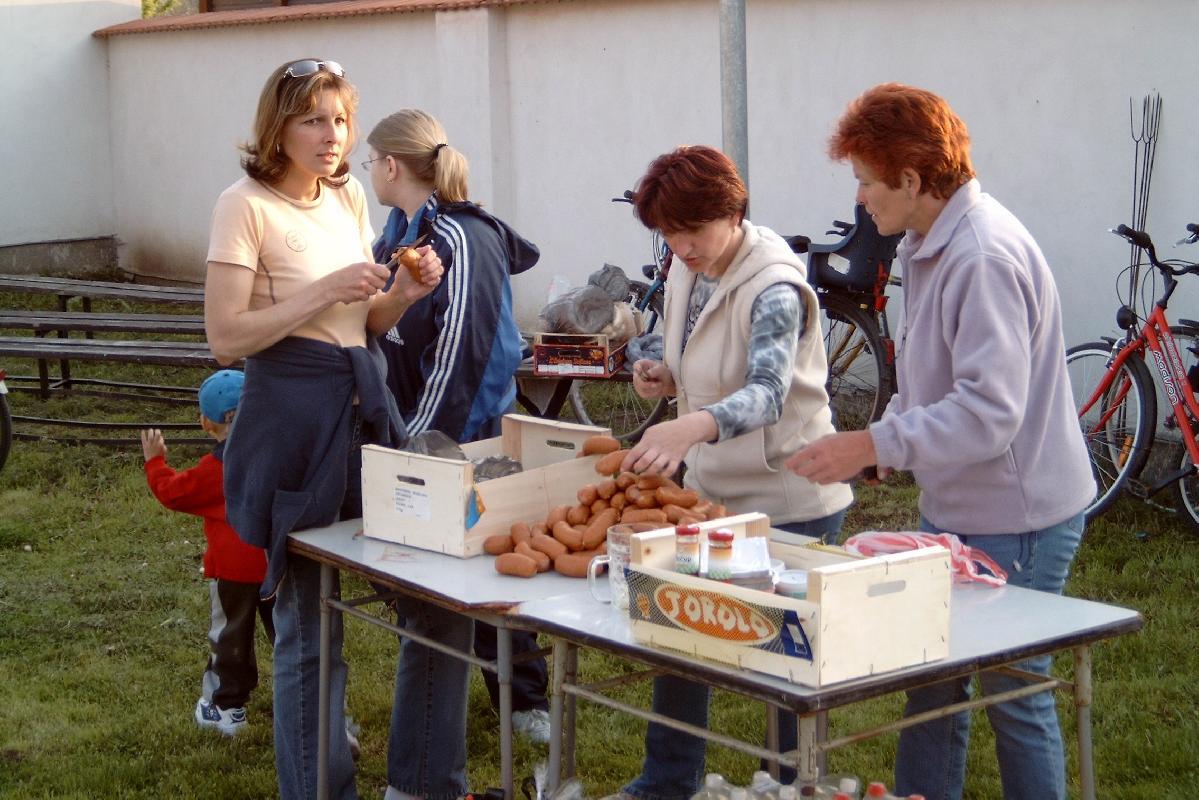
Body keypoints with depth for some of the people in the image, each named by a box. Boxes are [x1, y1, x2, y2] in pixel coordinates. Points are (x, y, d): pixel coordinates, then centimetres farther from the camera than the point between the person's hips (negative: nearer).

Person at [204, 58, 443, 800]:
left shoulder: (350, 196, 11)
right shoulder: (247, 205, -10)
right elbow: (226, 336, -15)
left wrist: (404, 293, -3)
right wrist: (326, 291, -20)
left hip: (366, 405, 7)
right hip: (294, 418, -7)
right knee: (310, 624, 1)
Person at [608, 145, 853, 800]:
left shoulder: (774, 288, -22)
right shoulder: (686, 274, 3)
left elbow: (767, 394, -37)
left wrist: (689, 427, -54)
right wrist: (665, 378, -5)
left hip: (787, 502, -8)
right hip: (709, 488, 8)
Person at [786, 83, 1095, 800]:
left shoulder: (984, 258, -23)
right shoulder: (932, 244, 9)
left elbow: (990, 411, -29)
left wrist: (875, 445, -27)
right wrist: (892, 428, 9)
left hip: (1014, 523, -10)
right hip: (956, 511, 10)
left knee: (1015, 699, 4)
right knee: (931, 687, 17)